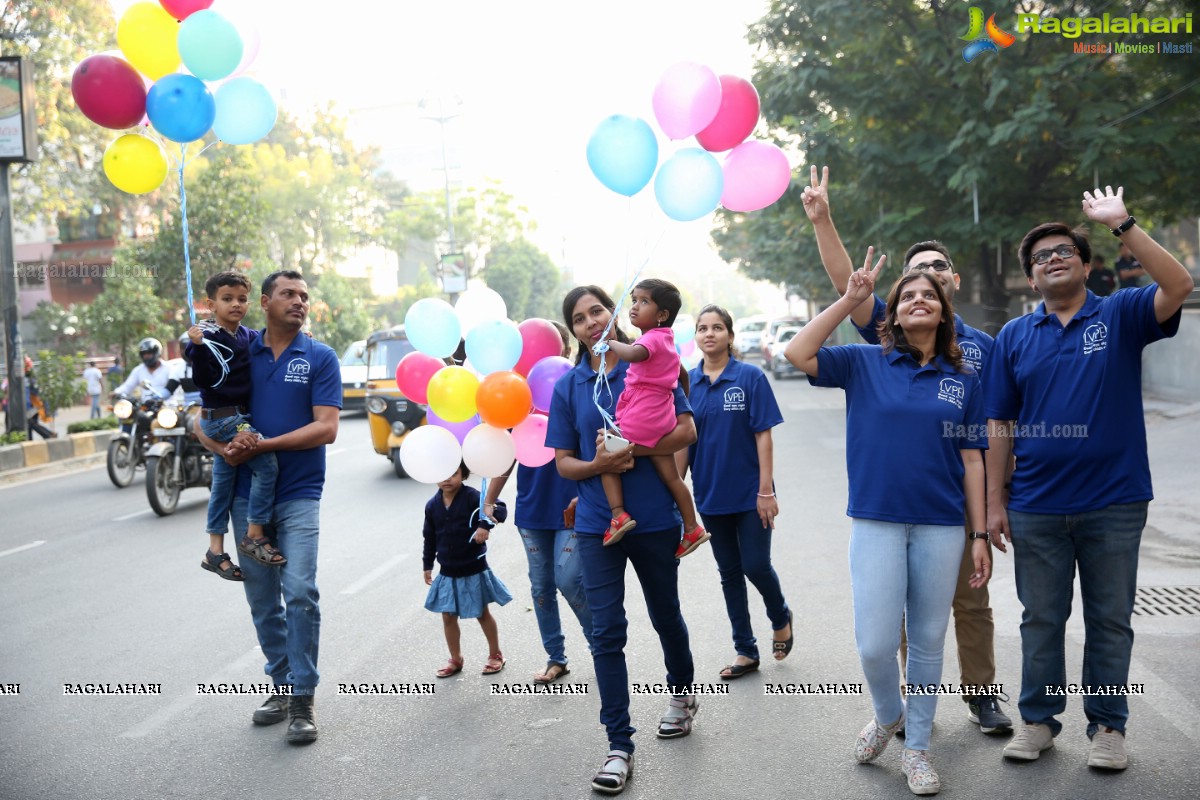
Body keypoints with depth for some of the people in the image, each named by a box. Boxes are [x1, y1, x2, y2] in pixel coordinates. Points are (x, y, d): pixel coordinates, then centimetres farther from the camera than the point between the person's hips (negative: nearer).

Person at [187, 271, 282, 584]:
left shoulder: (249, 336, 9)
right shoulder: (209, 337, -13)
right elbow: (206, 381, -18)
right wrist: (197, 348, -31)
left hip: (238, 417, 8)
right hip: (221, 417, -8)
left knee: (223, 482, 13)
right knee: (267, 463, -20)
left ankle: (215, 551, 22)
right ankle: (254, 536, -10)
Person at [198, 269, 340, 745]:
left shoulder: (320, 358, 0)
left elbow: (325, 429, -11)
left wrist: (263, 446, -17)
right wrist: (226, 447, -13)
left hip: (298, 495, -3)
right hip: (247, 494, 3)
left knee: (300, 592, -14)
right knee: (262, 599, 10)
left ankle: (303, 701, -6)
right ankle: (282, 686, 24)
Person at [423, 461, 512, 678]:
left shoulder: (472, 497, -14)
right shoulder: (432, 505, 1)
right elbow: (430, 538, 10)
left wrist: (485, 524, -43)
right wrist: (427, 565, 13)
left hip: (474, 569, -4)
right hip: (447, 572, 4)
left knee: (482, 613, 10)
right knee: (448, 616, 8)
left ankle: (495, 654, 28)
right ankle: (455, 659, 25)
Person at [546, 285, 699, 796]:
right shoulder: (568, 386, 2)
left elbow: (686, 431, -7)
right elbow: (563, 462, 2)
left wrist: (632, 448, -20)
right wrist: (601, 464, -18)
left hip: (655, 518, -1)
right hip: (597, 523, 1)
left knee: (665, 615, 18)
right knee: (607, 632, -3)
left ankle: (682, 694, 45)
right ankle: (619, 747, 4)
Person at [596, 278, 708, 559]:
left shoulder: (651, 338, -13)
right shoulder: (667, 339, 16)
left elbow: (633, 354, -36)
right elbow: (681, 375, 28)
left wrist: (612, 343, -19)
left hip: (640, 416, -9)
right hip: (661, 416, 9)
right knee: (670, 475, 15)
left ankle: (619, 514, -8)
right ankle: (692, 529, 21)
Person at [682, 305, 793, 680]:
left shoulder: (751, 377, -8)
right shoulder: (688, 382, 1)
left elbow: (763, 435, -9)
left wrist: (766, 490, -13)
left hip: (750, 493, -3)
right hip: (711, 494, 4)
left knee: (756, 565, -2)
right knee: (729, 572, 11)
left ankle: (781, 619, 30)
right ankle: (745, 651, 23)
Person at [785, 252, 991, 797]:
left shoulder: (963, 380, 6)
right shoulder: (865, 363, 2)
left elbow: (971, 461, 7)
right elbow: (798, 354, -12)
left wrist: (979, 536, 4)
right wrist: (850, 300, -11)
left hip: (940, 527, 2)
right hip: (876, 522, -1)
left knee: (927, 643, 9)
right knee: (875, 644, -6)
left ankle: (916, 749, 27)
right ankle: (887, 715, 27)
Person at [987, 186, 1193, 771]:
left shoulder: (1120, 316, 1)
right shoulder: (1014, 337, 6)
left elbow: (1178, 287, -19)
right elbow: (1000, 426, 6)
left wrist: (1121, 224, -22)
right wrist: (995, 502, 2)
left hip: (1113, 502, -1)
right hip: (1036, 507, 2)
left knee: (1110, 620, 8)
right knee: (1041, 618, 11)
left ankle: (1108, 726, 21)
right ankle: (1038, 719, 24)